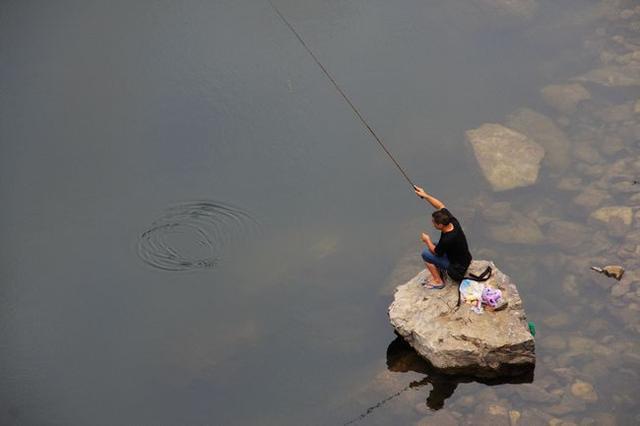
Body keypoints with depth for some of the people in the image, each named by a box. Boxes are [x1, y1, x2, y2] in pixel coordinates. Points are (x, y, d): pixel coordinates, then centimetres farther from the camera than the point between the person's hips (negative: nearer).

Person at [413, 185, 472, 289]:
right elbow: (441, 206, -3)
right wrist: (425, 195, -7)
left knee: (426, 253, -4)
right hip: (465, 260, 8)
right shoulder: (453, 222, -17)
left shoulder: (447, 240, -36)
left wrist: (427, 240, 1)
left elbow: (435, 252, -16)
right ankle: (437, 273, 25)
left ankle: (438, 281, 8)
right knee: (433, 246, 17)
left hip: (457, 269, -8)